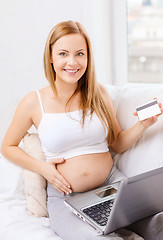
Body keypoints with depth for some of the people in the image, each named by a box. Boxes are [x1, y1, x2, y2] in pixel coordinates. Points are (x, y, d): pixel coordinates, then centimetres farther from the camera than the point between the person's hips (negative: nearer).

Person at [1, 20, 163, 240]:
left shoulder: (98, 93, 5)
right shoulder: (34, 103, -2)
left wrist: (144, 124, -4)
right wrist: (41, 167, -3)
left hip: (111, 184, 3)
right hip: (65, 197, -2)